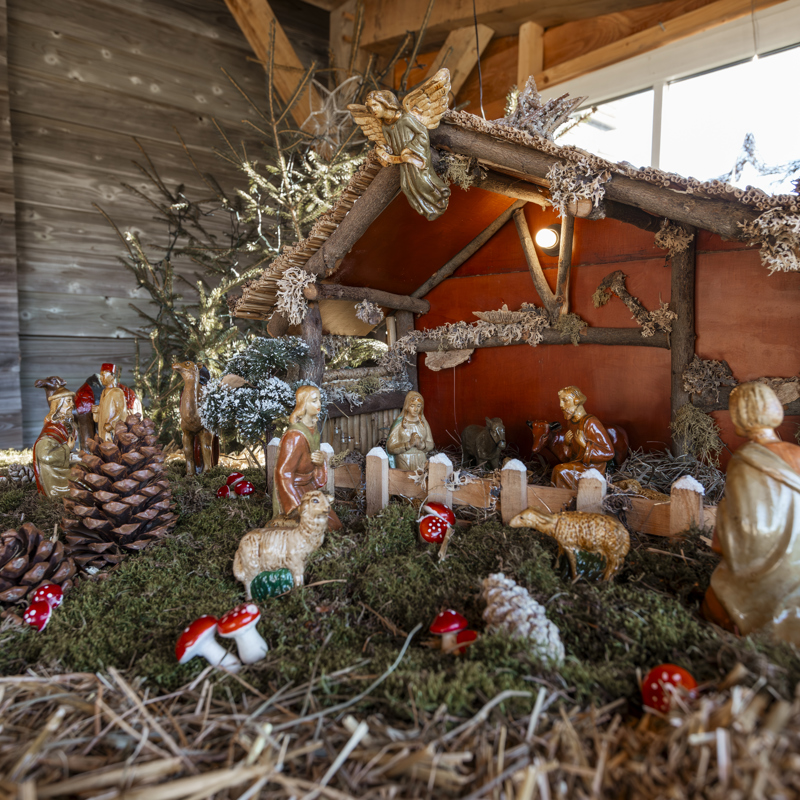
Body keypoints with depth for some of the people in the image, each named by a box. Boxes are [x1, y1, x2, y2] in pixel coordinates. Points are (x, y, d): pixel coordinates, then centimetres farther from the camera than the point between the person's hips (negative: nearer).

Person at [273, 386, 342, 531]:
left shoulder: (312, 426, 0)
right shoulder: (295, 436, -27)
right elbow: (283, 473, -26)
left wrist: (320, 460, -12)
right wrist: (296, 507, -26)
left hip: (309, 487, 9)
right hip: (292, 490, -9)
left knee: (334, 524, 9)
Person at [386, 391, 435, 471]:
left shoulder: (423, 422, 7)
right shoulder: (399, 423, -4)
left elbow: (431, 445, 8)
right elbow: (390, 448, -7)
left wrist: (421, 444, -12)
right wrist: (409, 444, -19)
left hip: (422, 462, 3)